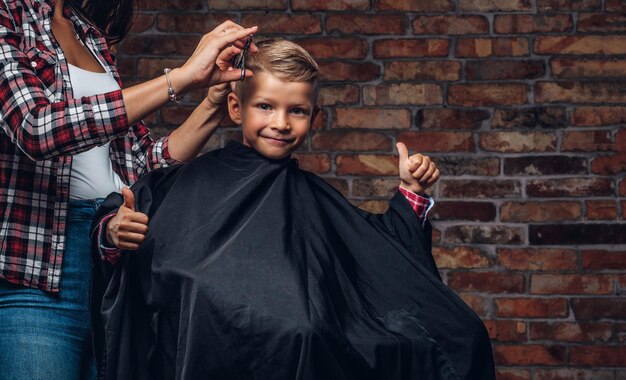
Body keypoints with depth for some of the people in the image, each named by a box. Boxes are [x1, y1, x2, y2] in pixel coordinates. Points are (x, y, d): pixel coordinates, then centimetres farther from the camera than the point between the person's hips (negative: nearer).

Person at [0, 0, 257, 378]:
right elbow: (38, 128, -23)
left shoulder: (91, 34, 15)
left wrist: (214, 103, -2)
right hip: (37, 271, -7)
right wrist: (182, 77, -22)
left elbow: (145, 163, 14)